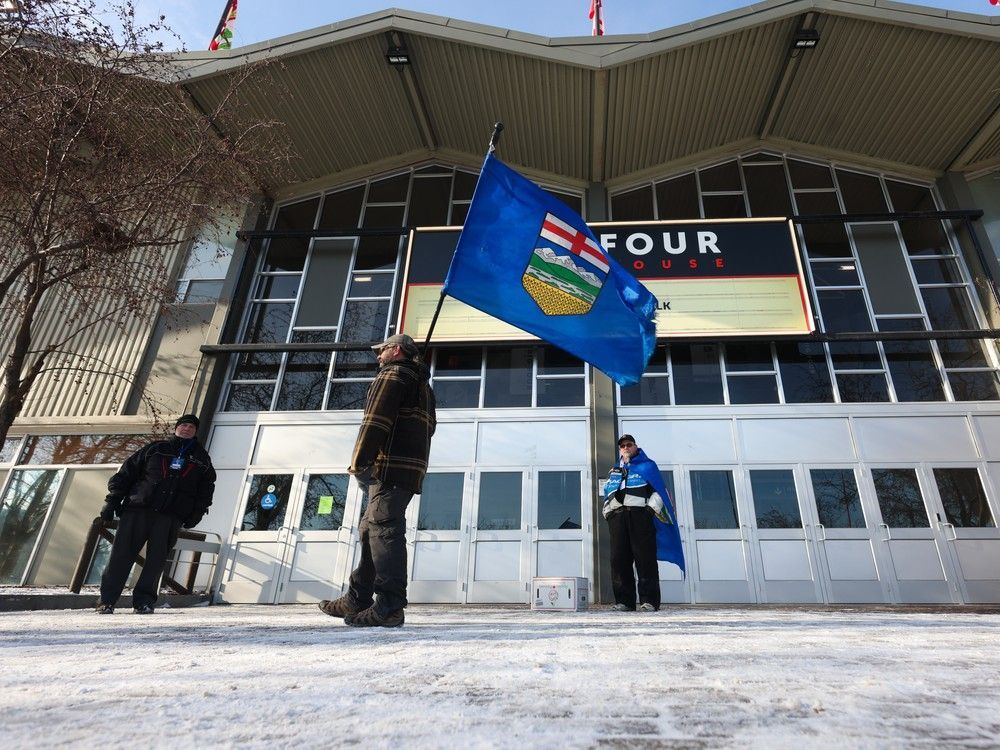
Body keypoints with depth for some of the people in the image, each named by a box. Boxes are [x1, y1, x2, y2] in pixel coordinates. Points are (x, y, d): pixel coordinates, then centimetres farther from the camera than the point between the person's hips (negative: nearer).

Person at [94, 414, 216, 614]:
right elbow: (126, 473, 13)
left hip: (171, 517, 0)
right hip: (138, 509, 0)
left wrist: (195, 514, 2)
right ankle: (107, 600, 4)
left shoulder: (201, 459, 18)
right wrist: (112, 501, 5)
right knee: (121, 554, -3)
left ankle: (144, 601, 5)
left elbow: (205, 490, 15)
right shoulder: (156, 449, 16)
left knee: (156, 559, -3)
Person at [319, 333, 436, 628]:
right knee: (371, 529, 13)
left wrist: (360, 462, -14)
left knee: (384, 530, -12)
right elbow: (429, 427, 25)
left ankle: (389, 607, -14)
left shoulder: (393, 373, -1)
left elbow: (376, 420, -13)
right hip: (411, 467, 10)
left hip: (391, 465, -10)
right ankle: (357, 601, 16)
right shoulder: (422, 384, 28)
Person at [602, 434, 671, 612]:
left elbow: (659, 490, 7)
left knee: (645, 558, -10)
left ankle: (649, 601, -8)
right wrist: (607, 511, 10)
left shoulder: (647, 466, 16)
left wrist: (653, 507, -7)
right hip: (617, 516, 4)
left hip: (640, 514, -4)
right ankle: (624, 601, -1)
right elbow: (607, 493, 27)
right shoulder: (614, 471, 29)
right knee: (619, 559, -4)